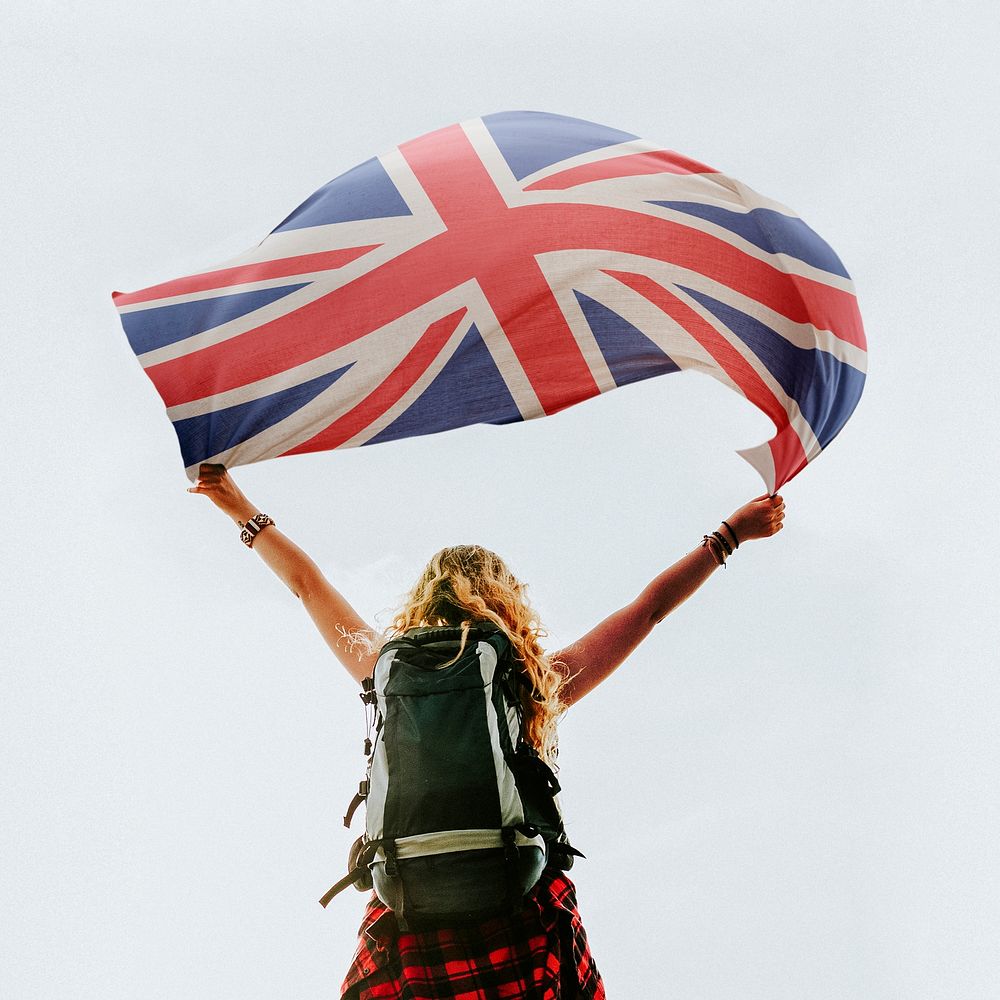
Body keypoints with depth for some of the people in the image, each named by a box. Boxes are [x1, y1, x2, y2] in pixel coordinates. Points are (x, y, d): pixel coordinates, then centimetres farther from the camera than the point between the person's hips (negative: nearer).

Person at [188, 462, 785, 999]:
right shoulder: (544, 682, 6)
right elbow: (651, 606, 16)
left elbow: (306, 582, 22)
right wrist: (731, 534, 28)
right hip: (526, 929, -1)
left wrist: (244, 512, 36)